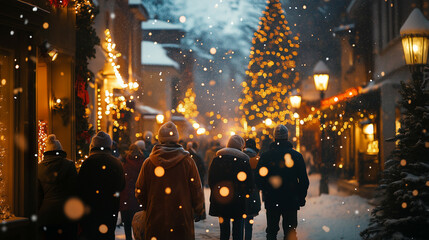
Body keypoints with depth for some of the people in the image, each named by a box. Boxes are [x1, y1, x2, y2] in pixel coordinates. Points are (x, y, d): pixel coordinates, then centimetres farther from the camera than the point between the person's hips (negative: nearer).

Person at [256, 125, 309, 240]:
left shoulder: (265, 156, -4)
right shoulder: (297, 156, -4)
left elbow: (258, 180, -1)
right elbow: (304, 180, -1)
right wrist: (301, 197, 10)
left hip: (271, 201, 1)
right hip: (291, 200, 0)